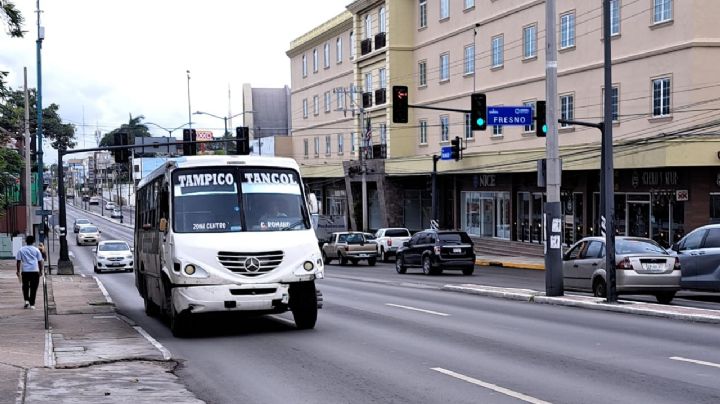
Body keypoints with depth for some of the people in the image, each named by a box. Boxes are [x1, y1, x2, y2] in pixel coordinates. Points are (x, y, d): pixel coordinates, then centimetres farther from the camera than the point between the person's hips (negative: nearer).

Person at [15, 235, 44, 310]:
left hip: (25, 271, 1)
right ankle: (32, 304, 2)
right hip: (35, 271, -1)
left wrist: (18, 271, 7)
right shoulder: (36, 250, 4)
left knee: (25, 286, 19)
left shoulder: (21, 250, 5)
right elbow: (40, 261, 4)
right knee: (33, 288, 3)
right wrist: (40, 271, 12)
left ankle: (26, 300, 5)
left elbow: (19, 261, 2)